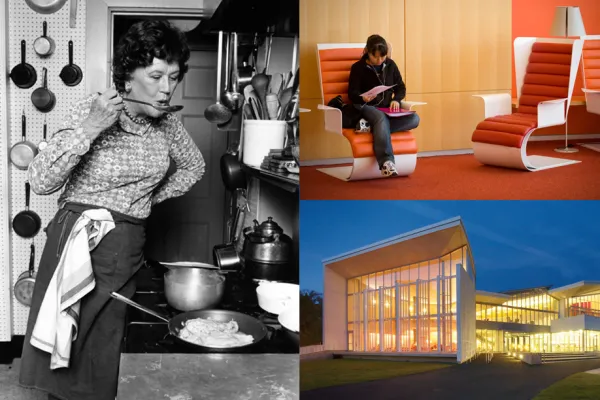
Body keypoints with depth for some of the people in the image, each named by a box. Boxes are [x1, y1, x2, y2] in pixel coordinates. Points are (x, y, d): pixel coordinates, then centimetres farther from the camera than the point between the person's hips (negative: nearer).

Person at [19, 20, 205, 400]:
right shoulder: (91, 111, -11)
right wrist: (89, 129, -27)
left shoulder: (167, 123, 2)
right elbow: (41, 181, -18)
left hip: (128, 249, 4)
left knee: (104, 357, 8)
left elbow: (194, 165, 22)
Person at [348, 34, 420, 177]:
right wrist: (363, 98, -26)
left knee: (414, 119, -24)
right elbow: (352, 93, -2)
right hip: (366, 108, -5)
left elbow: (401, 87, 18)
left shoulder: (390, 65, 14)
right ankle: (386, 162, -53)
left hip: (387, 108, 5)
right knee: (381, 118, -41)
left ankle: (373, 128, -33)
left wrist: (396, 100, -5)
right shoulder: (358, 68, 1)